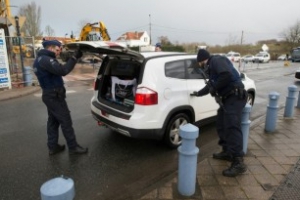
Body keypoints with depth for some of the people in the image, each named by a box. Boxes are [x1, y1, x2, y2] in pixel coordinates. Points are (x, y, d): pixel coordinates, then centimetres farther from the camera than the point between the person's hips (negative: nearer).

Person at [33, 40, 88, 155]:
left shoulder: (40, 59, 16)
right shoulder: (46, 59, -19)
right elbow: (62, 71, -29)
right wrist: (74, 58, -25)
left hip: (49, 95, 11)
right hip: (54, 96, -11)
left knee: (53, 121, 15)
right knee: (66, 121, -4)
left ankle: (52, 147, 23)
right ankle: (73, 147, 5)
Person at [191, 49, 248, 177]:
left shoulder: (216, 60, -8)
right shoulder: (211, 67, 23)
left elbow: (227, 75, -27)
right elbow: (211, 85, 38)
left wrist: (214, 88, -16)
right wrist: (199, 93, 50)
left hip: (235, 97, -11)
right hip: (228, 98, 11)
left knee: (232, 128, -18)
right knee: (221, 126, 15)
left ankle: (238, 163, -18)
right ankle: (227, 152, 27)